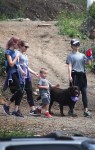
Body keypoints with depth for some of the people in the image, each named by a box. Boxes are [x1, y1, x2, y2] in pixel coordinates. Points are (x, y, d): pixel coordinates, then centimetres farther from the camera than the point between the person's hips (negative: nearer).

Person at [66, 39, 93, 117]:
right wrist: (70, 76, -15)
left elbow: (89, 62, 9)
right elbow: (69, 66, -6)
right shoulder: (70, 55, 1)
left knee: (84, 92, 0)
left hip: (82, 75, 4)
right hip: (75, 75, -4)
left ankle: (86, 110, -1)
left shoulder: (82, 55, 15)